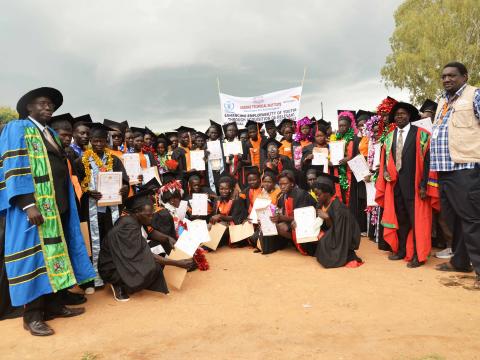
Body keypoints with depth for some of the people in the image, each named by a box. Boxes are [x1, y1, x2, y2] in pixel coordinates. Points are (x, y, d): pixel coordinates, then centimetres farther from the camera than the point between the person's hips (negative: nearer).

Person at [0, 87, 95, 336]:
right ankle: (32, 315, 7)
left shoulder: (51, 133, 20)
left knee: (54, 252, 10)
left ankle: (53, 304, 19)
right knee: (35, 255, -3)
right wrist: (28, 204, -23)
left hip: (57, 204, 8)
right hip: (35, 205, -7)